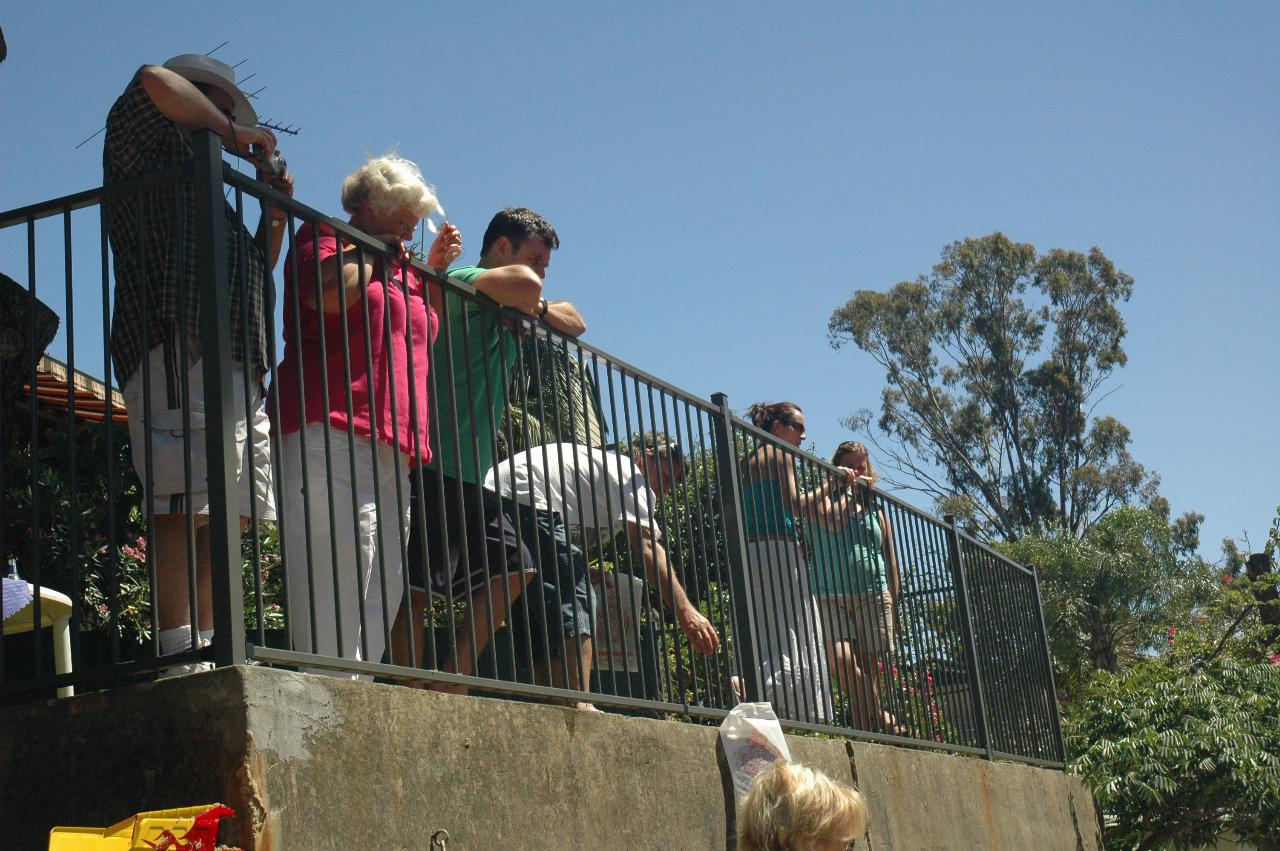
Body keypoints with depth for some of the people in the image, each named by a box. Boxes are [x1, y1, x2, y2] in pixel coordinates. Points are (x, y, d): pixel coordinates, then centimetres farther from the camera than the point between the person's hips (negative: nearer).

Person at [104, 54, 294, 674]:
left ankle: (207, 651, -1)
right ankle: (181, 657, -23)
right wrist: (230, 132, 1)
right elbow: (155, 81, -11)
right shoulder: (150, 146, 11)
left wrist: (276, 211, 22)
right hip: (180, 351, -9)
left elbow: (255, 269, 37)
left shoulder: (206, 181, 35)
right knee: (185, 507, -18)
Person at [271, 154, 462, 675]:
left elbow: (422, 335, 31)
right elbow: (327, 294, -15)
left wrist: (433, 271, 21)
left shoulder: (395, 264, 29)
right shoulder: (324, 238, 6)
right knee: (335, 584, -15)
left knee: (381, 595, 2)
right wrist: (373, 251, 2)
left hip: (390, 447, 9)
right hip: (332, 432, -9)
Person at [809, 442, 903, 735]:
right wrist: (847, 488, -1)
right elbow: (833, 523, -14)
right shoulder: (826, 498, 12)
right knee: (841, 659, -23)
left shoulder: (876, 511, 22)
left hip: (873, 595, 3)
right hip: (830, 596, -3)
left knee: (868, 669, -3)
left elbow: (891, 562, 18)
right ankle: (882, 719, -17)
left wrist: (894, 607, 9)